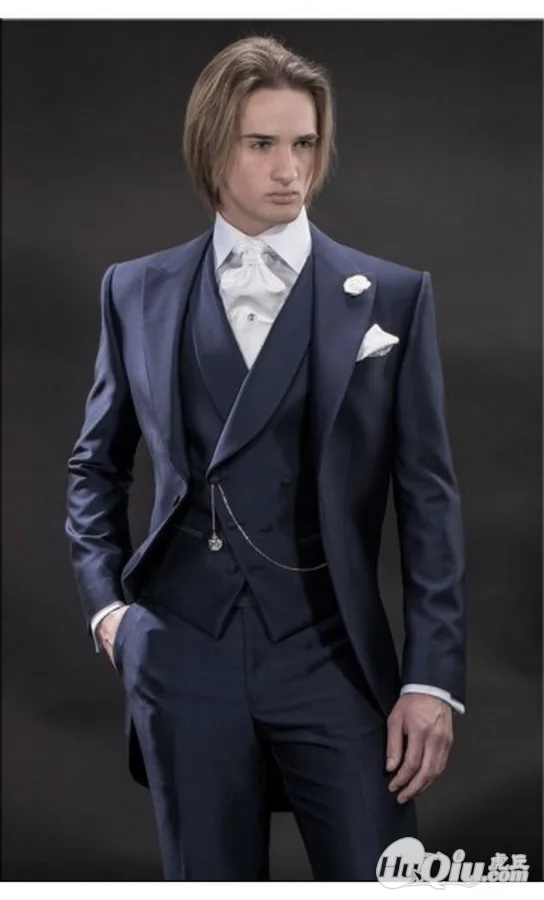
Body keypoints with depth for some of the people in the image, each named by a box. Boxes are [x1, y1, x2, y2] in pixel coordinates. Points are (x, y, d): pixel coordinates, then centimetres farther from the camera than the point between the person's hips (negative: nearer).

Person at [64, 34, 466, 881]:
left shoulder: (392, 296, 2)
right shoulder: (138, 292, 7)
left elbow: (428, 493, 0)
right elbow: (96, 464, 19)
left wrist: (433, 676, -4)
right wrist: (105, 598, 6)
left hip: (333, 653, -1)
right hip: (183, 653, 2)